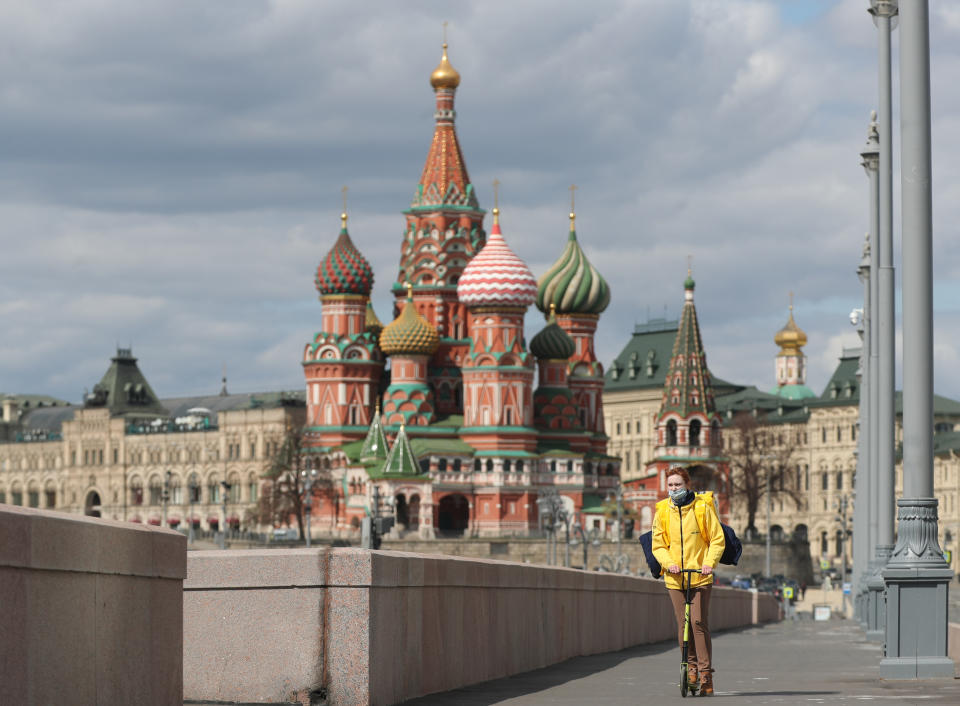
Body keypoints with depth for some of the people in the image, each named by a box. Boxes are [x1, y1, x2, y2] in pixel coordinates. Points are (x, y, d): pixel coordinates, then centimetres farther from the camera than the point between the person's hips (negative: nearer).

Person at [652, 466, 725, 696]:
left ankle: (706, 673, -9)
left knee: (699, 623, -11)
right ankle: (691, 666, 17)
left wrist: (710, 563, -13)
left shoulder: (703, 507, -1)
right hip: (675, 577, 3)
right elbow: (658, 545, 9)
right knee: (683, 624, 1)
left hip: (700, 576, -3)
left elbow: (717, 540, 2)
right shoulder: (662, 511, 5)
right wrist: (668, 563, -10)